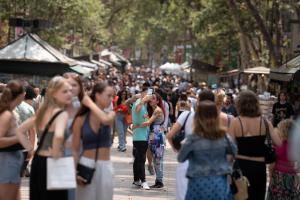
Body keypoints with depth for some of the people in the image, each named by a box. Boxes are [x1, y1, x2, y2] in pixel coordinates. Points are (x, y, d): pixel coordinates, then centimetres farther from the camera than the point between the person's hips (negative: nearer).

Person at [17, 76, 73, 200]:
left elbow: (20, 131, 17)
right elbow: (58, 136, -35)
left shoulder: (42, 112, 10)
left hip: (37, 162, 8)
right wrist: (56, 155, -19)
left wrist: (31, 150, 12)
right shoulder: (62, 114, -15)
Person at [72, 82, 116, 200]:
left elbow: (105, 119, -24)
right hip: (86, 166, -2)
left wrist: (89, 103, -11)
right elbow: (75, 149, -1)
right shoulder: (81, 119, -3)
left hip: (105, 167, 2)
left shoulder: (111, 115, 3)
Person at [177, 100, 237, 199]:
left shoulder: (193, 138, -11)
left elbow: (181, 158, 0)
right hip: (220, 183, 2)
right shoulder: (223, 136, -3)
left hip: (199, 183, -2)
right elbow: (235, 151, 13)